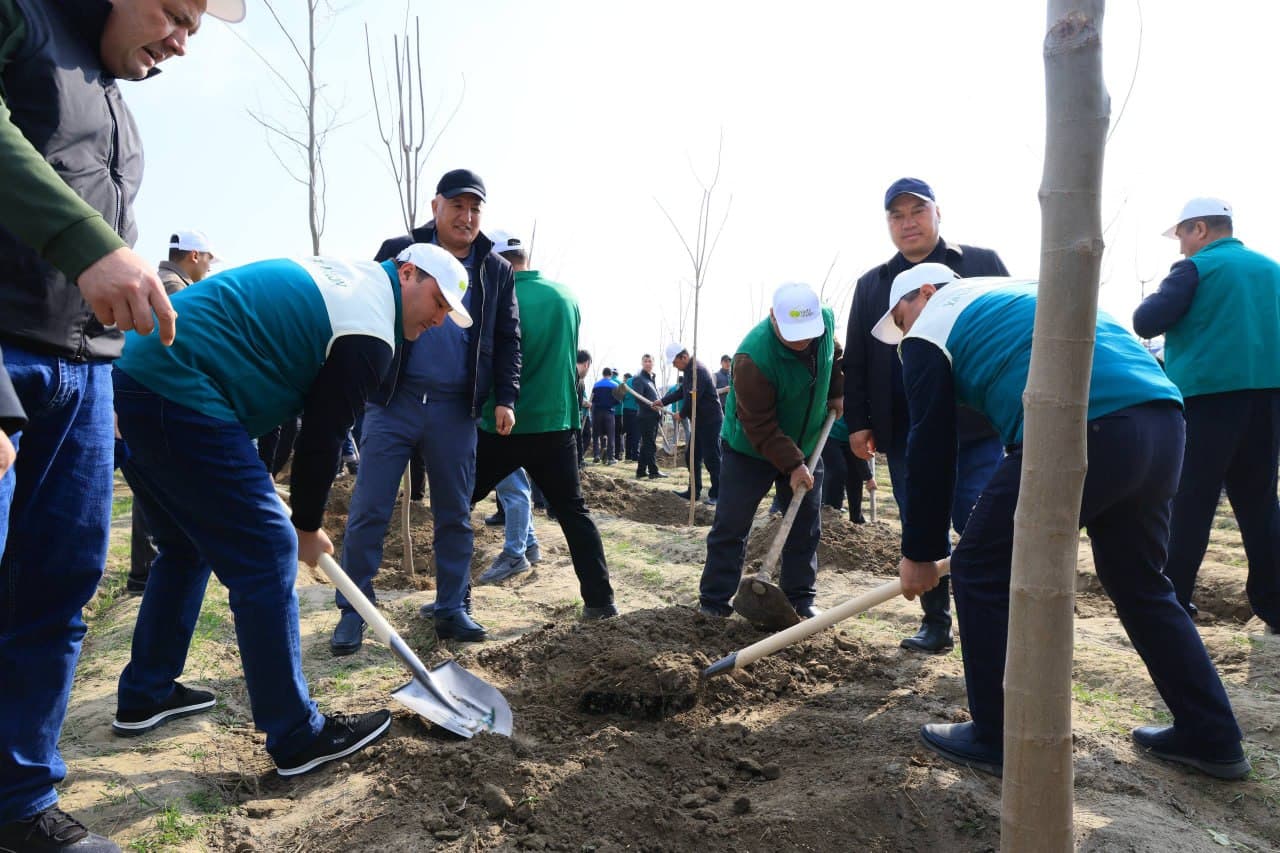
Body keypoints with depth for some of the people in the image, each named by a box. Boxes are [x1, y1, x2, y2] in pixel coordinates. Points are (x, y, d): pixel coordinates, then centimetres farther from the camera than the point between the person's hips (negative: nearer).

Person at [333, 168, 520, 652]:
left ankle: (451, 609, 20)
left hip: (456, 409, 2)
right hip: (393, 400, -2)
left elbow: (508, 341, 12)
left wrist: (506, 397, 0)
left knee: (455, 515, 8)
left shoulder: (496, 272, 10)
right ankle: (353, 612, 11)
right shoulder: (398, 252, 4)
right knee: (368, 511, -2)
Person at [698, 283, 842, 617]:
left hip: (804, 446, 6)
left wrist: (837, 392, 7)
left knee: (806, 527, 7)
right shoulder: (753, 357, -34)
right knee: (731, 527, -3)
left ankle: (800, 599, 18)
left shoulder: (826, 318, -14)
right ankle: (714, 600, 7)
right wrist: (792, 465, -30)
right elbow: (760, 426, -30)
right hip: (750, 449, -6)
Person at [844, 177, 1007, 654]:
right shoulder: (871, 286, 14)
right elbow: (855, 362, 13)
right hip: (904, 435, 3)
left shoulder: (982, 265, 8)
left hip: (976, 429, -3)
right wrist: (858, 422, 4)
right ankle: (936, 624, 23)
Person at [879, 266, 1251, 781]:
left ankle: (997, 740, 15)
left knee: (984, 574, 7)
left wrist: (920, 553, 15)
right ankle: (1212, 738, 34)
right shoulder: (1010, 294, 33)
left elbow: (931, 449, 6)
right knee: (1140, 583, 25)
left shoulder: (929, 333, 10)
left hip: (1085, 430, -9)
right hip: (1162, 416, 9)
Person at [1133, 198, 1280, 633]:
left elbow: (1145, 322, -8)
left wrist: (1165, 298, 12)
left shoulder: (1196, 268, -4)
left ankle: (1172, 603, 0)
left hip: (1209, 394, -6)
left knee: (1190, 503, -2)